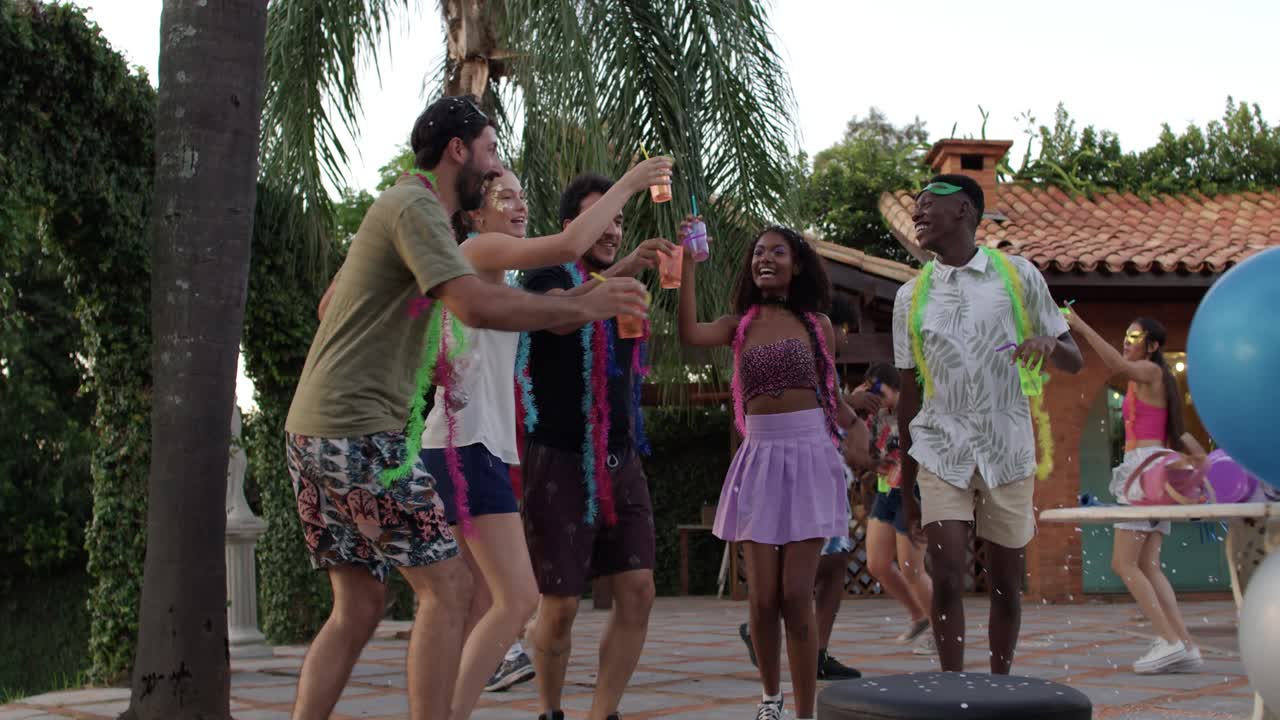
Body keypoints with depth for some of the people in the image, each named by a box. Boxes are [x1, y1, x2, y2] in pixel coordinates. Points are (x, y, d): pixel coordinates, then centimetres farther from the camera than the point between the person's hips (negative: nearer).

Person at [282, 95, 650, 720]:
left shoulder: (400, 206, 23)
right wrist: (584, 307, -16)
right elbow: (477, 306, -23)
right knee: (446, 587, -7)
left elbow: (332, 303, 32)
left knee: (358, 607, 10)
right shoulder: (416, 206, -9)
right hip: (358, 429, -10)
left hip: (312, 430, 10)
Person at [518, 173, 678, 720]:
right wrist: (621, 270, -39)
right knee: (560, 603, -3)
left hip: (621, 460, 6)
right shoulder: (551, 276, -4)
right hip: (561, 461, -6)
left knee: (638, 591, -4)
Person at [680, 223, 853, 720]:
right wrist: (688, 264, -12)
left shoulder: (817, 324, 8)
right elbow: (690, 334, -11)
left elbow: (831, 396, 15)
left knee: (796, 595, -7)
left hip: (809, 457, -1)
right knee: (763, 597, 0)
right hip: (760, 459, 1)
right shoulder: (739, 325, 9)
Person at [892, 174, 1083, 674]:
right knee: (947, 580, -10)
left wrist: (1049, 343, -18)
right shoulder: (911, 296, 8)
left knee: (1006, 586, 6)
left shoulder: (1018, 275, 3)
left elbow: (1074, 363, 7)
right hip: (942, 451, 0)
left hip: (1008, 450, 0)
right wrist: (906, 483, 12)